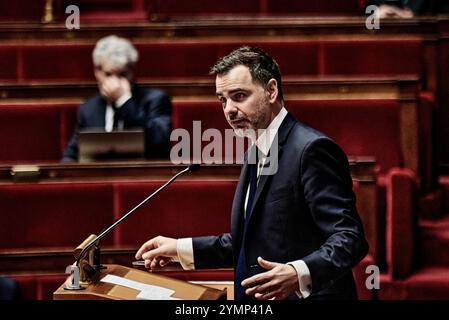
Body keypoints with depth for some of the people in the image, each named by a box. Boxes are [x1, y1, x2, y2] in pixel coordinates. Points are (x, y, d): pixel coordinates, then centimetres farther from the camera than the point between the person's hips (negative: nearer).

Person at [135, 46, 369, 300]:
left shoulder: (311, 149, -14)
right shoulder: (256, 154, 14)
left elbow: (349, 238, -20)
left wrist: (300, 274, -34)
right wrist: (181, 249, 15)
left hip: (303, 295, -8)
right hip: (258, 303, 8)